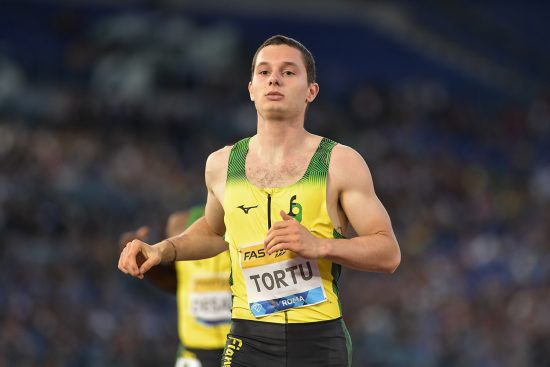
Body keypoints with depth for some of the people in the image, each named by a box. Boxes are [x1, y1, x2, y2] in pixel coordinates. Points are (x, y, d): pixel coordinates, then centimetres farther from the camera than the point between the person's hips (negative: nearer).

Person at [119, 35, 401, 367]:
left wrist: (319, 245, -18)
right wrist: (164, 250, 12)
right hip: (249, 340, 2)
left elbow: (388, 254, -4)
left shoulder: (341, 163, -3)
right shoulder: (222, 164, 7)